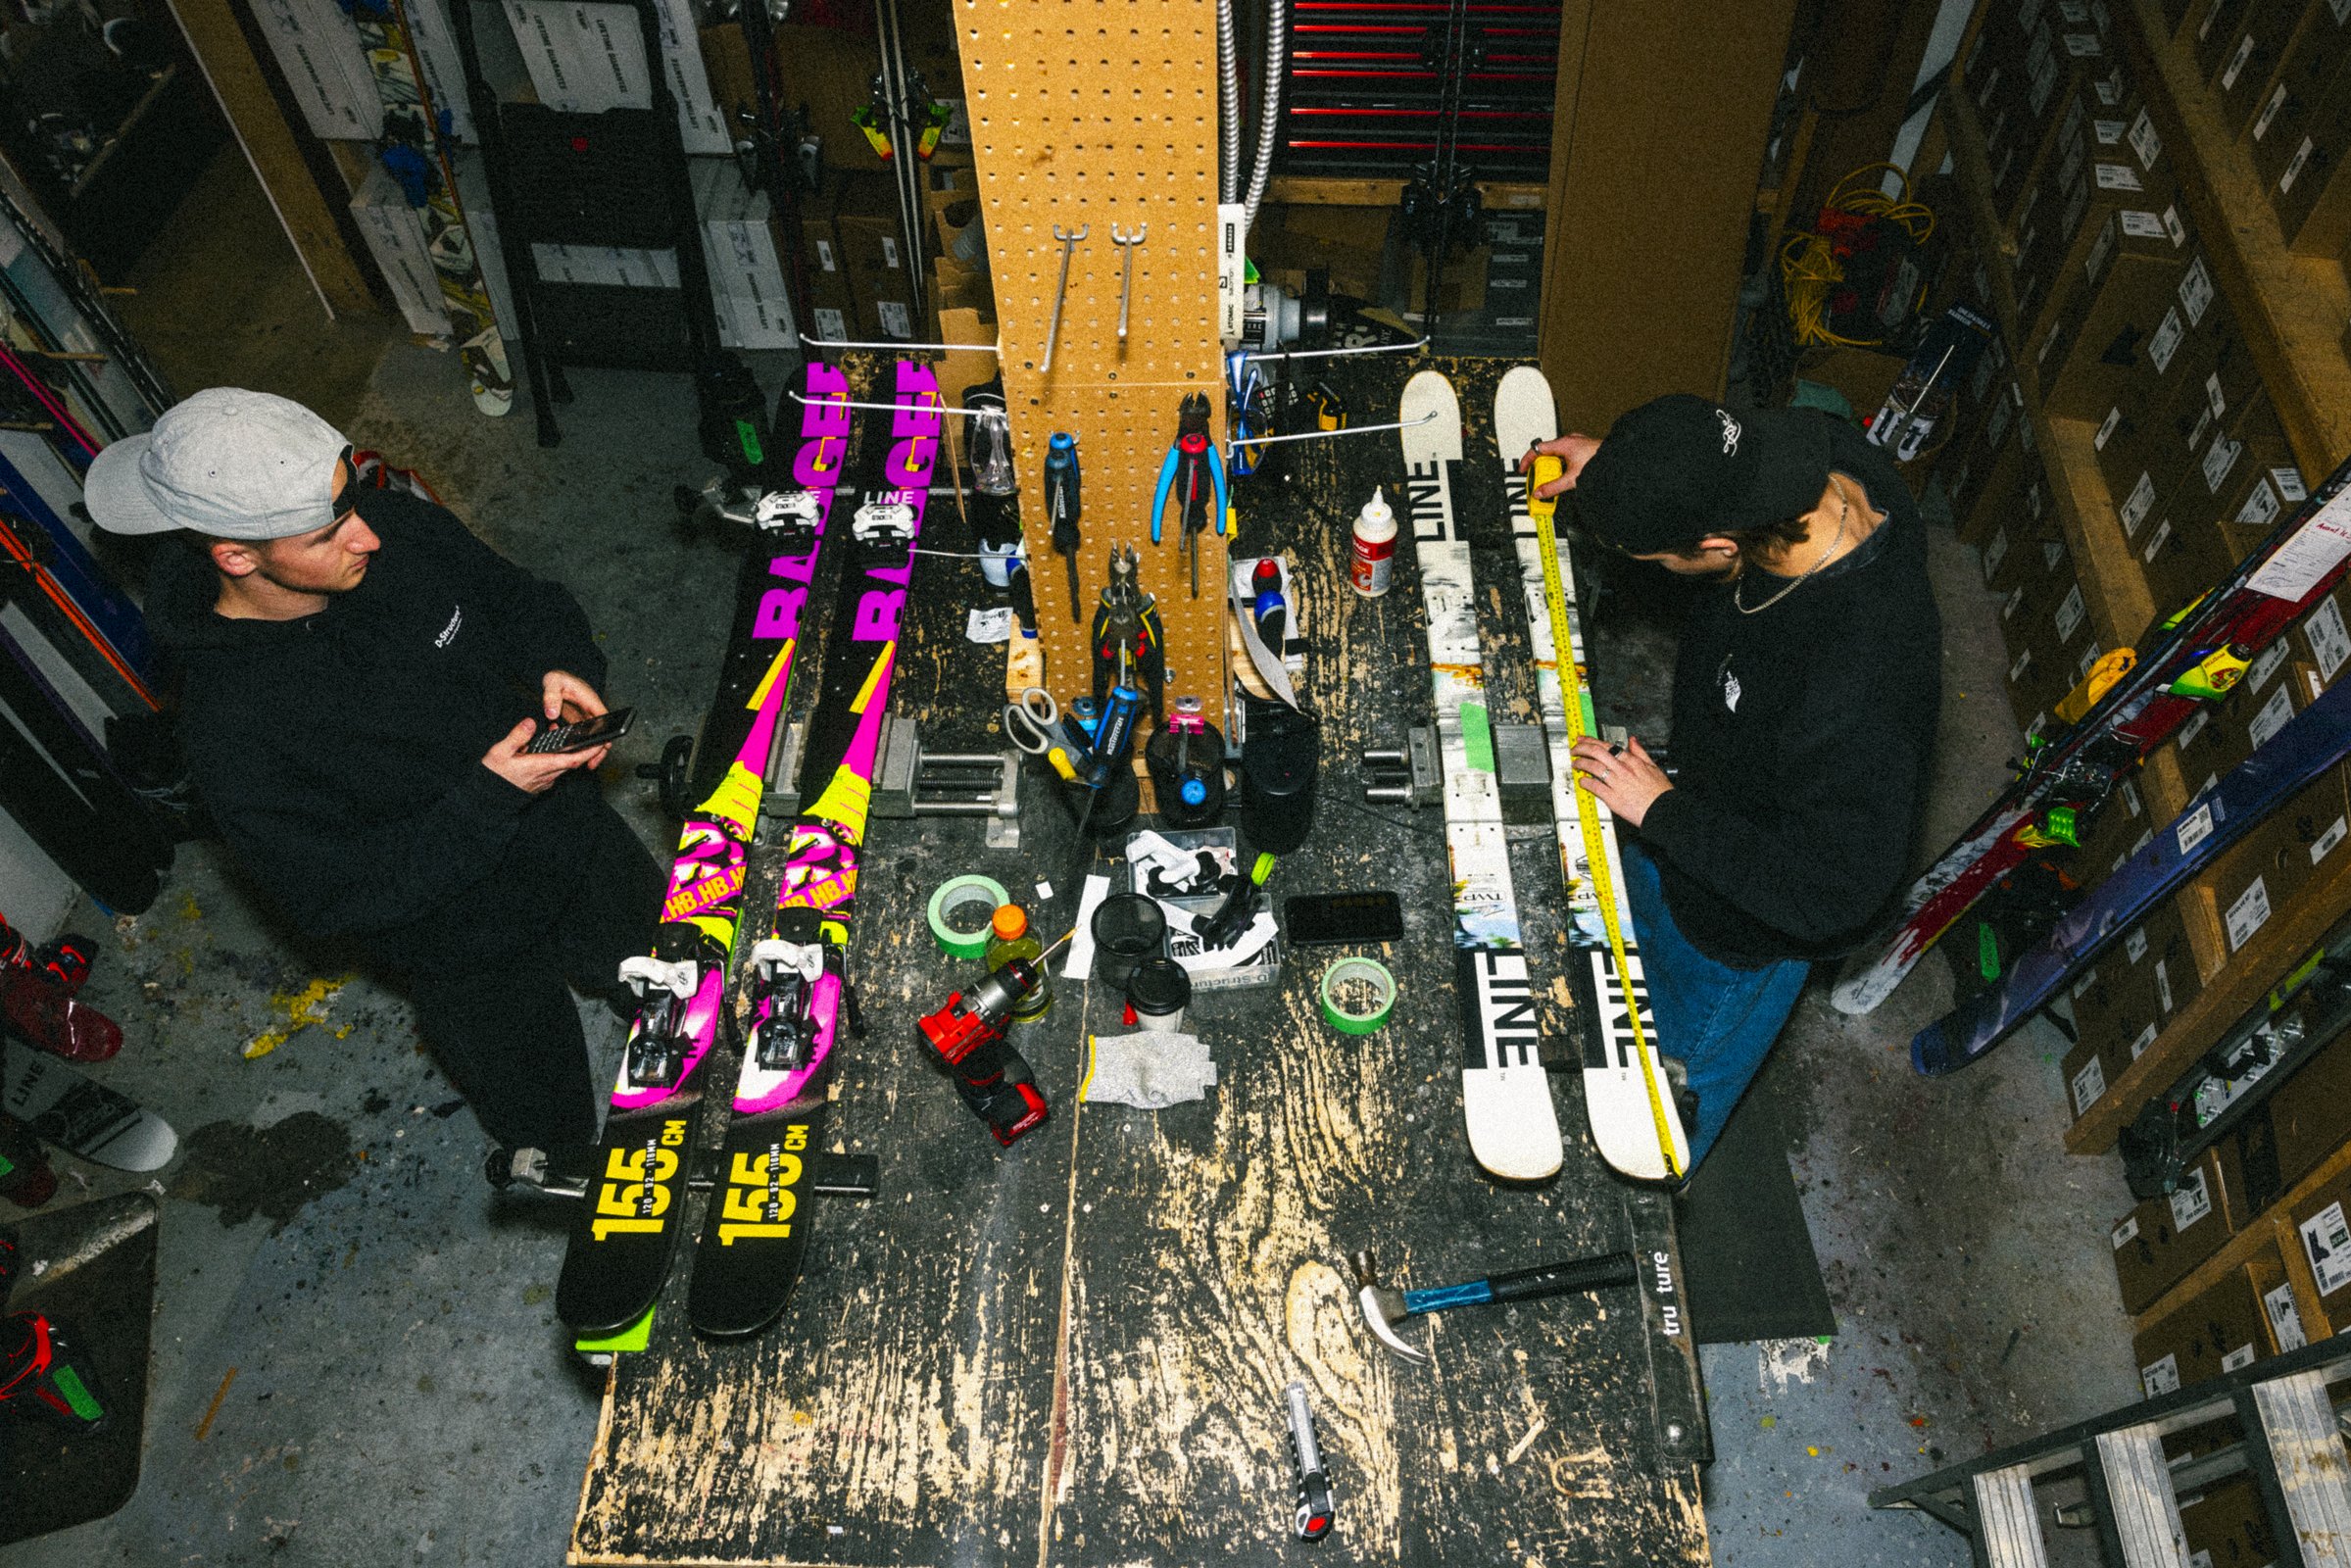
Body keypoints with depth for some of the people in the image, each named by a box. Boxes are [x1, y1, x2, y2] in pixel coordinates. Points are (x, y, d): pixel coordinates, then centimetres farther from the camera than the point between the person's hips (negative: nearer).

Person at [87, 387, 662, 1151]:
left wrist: (561, 665, -21)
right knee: (549, 1131, 18)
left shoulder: (399, 528, -18)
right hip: (476, 958, -4)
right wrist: (488, 798, -33)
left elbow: (524, 598, 1)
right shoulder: (232, 730, -32)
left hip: (580, 840, 5)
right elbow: (334, 895, -25)